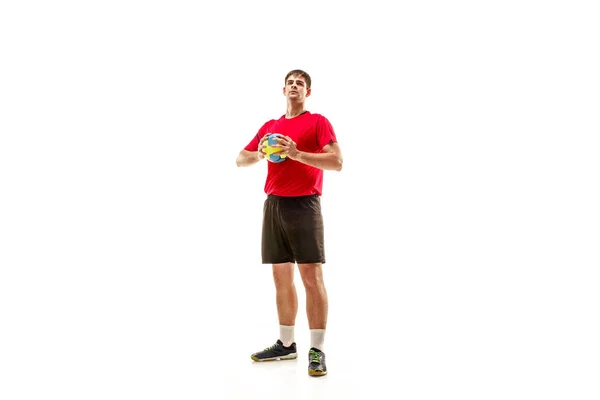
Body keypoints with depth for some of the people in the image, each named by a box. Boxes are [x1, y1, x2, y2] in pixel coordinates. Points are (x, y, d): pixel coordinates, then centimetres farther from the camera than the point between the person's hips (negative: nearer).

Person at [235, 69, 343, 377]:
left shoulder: (318, 122, 2)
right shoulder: (270, 126, 18)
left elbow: (337, 162, -10)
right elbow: (240, 160, 20)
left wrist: (296, 153, -18)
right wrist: (259, 154, -2)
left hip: (304, 205, -5)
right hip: (274, 205, 6)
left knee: (312, 277, -7)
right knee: (281, 277, 9)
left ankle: (317, 350, -1)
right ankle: (285, 344, 19)